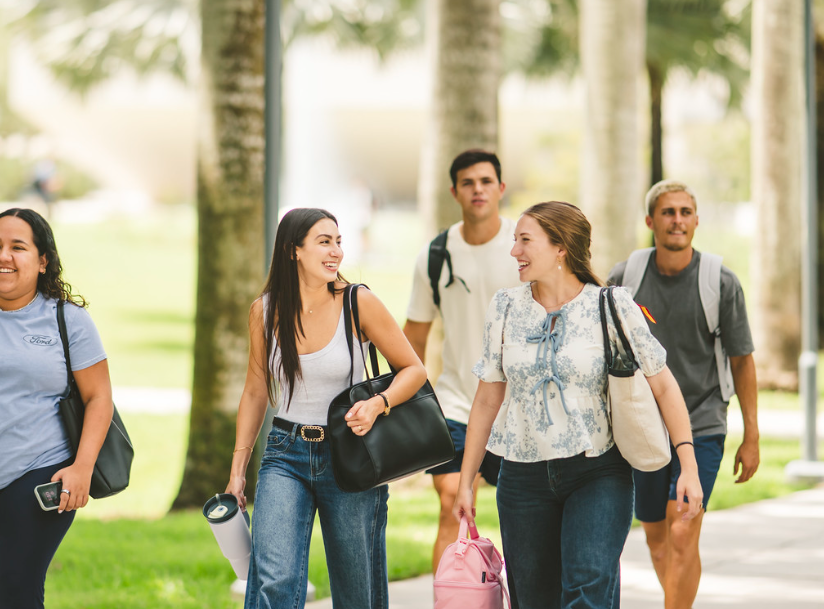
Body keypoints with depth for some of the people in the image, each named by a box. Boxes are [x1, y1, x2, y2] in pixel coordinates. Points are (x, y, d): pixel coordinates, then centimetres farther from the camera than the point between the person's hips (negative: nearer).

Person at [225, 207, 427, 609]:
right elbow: (256, 391, 11)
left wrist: (378, 403, -20)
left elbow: (414, 370, 0)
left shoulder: (358, 304, -7)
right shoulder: (265, 311, 0)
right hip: (286, 455, 1)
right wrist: (238, 468, 9)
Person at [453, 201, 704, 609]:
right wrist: (466, 481, 11)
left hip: (598, 472, -3)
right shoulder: (506, 309, 4)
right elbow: (488, 399, 11)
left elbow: (662, 385, -2)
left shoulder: (611, 307, -5)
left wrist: (688, 466, -9)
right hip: (524, 478, 3)